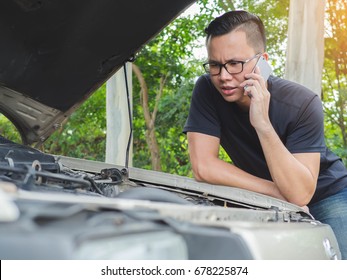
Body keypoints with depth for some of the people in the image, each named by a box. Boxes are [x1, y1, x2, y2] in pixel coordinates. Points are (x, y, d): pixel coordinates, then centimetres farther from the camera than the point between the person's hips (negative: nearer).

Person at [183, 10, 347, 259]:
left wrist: (263, 124, -44)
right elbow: (204, 167, -27)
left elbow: (299, 194, -34)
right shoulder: (207, 89, -21)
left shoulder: (303, 104, -27)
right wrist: (280, 193, -25)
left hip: (326, 194, -2)